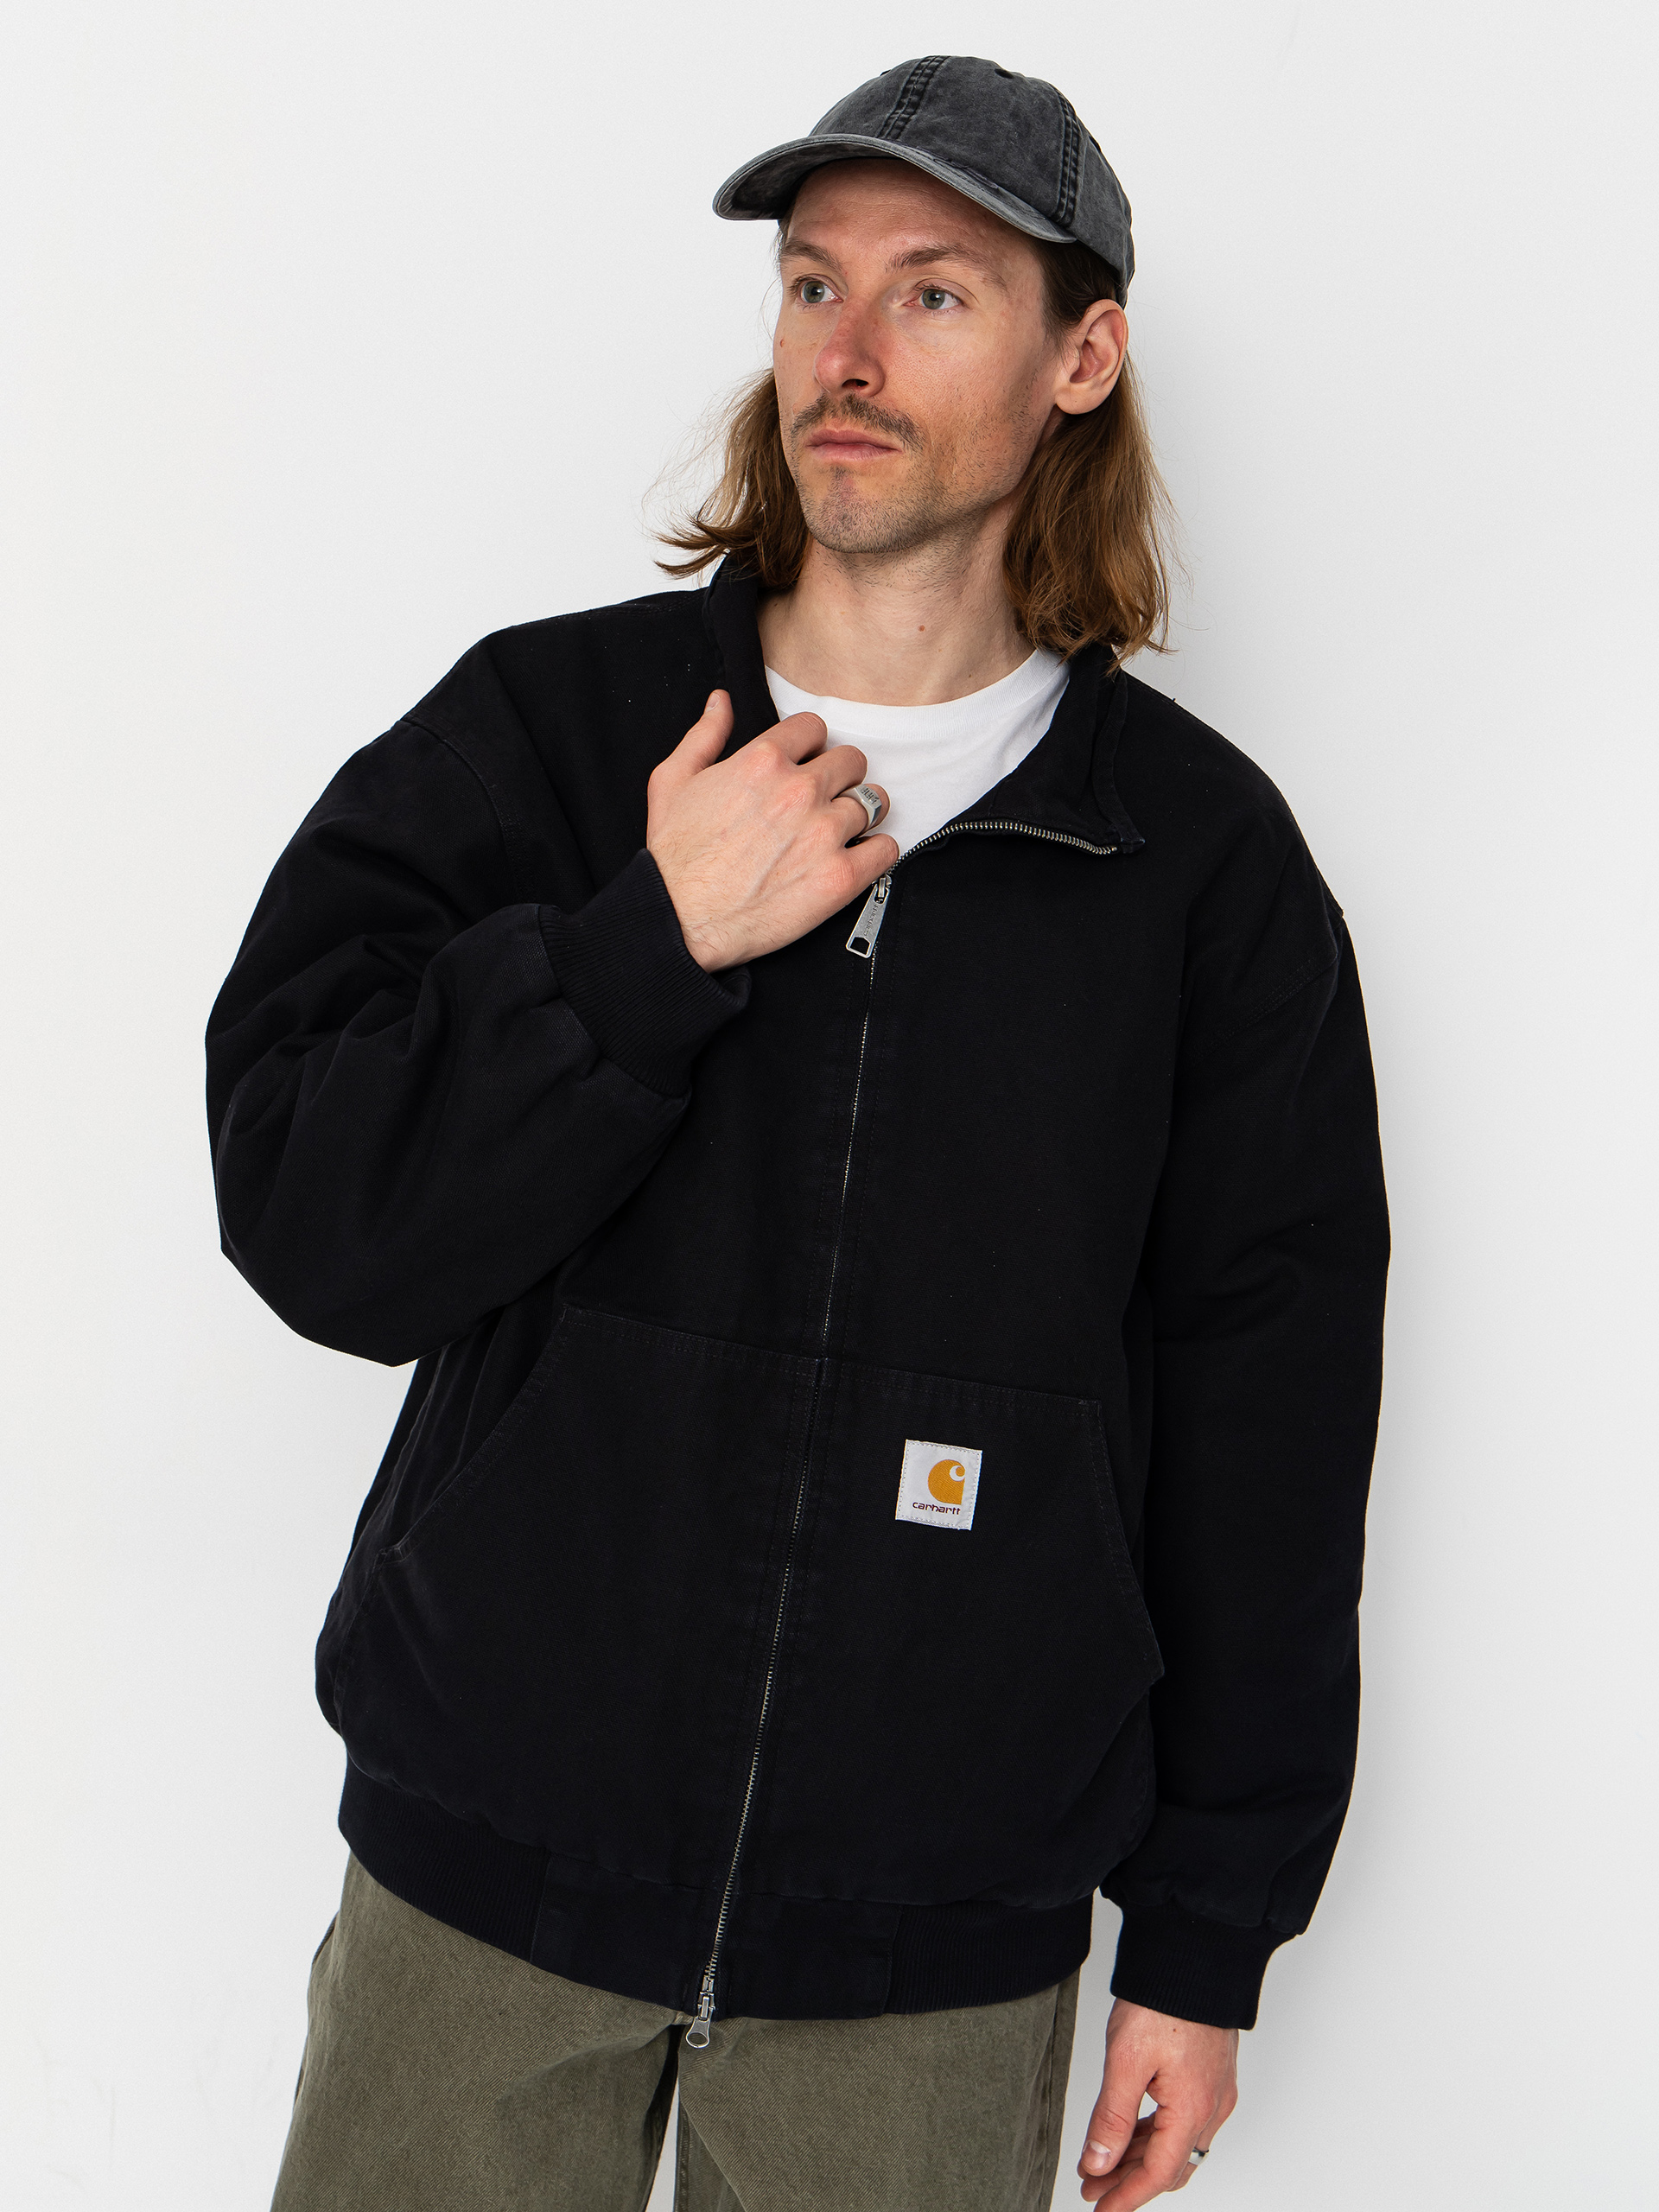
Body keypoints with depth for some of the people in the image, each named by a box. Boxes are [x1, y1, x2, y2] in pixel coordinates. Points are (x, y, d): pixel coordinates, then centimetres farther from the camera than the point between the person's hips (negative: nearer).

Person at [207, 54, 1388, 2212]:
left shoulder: (1207, 858, -2)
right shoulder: (538, 728, -1)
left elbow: (1267, 1423, 0)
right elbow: (309, 1218, -7)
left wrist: (1204, 1941, 1)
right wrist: (656, 948, -19)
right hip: (488, 1868, 1)